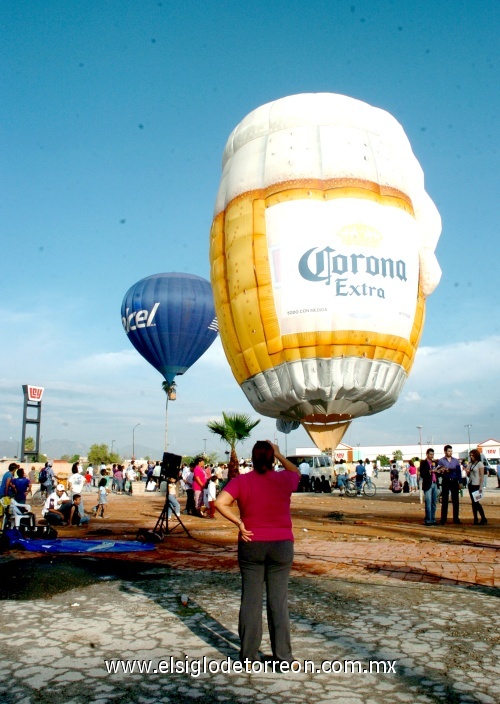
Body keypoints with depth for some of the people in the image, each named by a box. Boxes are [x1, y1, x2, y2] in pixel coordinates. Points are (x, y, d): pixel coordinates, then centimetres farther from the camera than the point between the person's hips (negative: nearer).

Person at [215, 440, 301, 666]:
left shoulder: (241, 481, -6)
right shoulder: (284, 480, -4)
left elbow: (220, 502, -18)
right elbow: (296, 471, 20)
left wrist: (238, 522, -10)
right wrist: (279, 454, 19)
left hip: (251, 546, 0)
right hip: (281, 546, 0)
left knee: (250, 600, 8)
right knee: (278, 601, 7)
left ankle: (248, 656, 16)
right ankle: (283, 658, 14)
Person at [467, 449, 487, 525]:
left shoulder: (480, 464, -8)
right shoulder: (470, 464, 13)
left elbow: (482, 476, -11)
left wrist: (480, 487, -16)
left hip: (476, 485, -7)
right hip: (470, 485, 7)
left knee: (476, 502, -8)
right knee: (473, 502, 6)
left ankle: (483, 519, 3)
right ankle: (475, 520, 9)